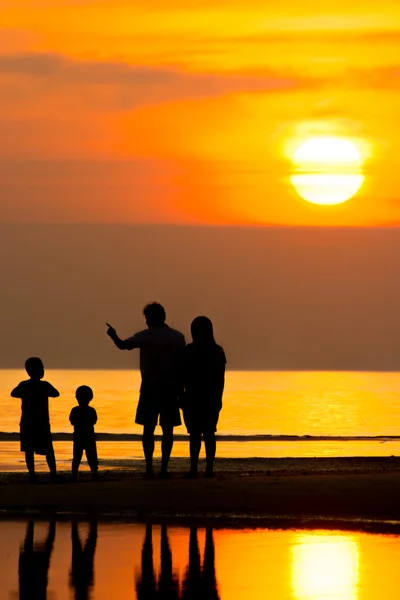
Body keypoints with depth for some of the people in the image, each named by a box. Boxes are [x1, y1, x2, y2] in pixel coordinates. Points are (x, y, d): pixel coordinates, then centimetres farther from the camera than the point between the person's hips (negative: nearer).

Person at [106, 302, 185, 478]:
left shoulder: (146, 336, -4)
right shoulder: (178, 337, 5)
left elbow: (123, 345, -9)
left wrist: (114, 335, 9)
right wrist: (180, 390, 9)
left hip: (150, 388, -2)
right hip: (170, 389, 2)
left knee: (148, 428, 2)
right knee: (167, 429, 3)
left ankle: (149, 467, -6)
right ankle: (164, 468, -1)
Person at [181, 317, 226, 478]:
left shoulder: (189, 351, -10)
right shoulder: (218, 351, 3)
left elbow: (183, 377, -8)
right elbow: (221, 379, 6)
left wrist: (179, 397, 1)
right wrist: (218, 398, 14)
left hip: (193, 398, -4)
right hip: (212, 398, 4)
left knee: (195, 434, -4)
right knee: (209, 433, 7)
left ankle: (194, 468, -10)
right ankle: (209, 468, 4)